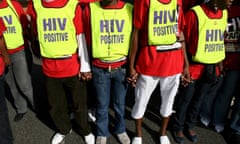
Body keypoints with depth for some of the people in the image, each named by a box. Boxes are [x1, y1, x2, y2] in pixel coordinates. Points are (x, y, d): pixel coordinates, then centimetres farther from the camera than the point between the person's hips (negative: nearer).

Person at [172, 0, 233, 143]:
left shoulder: (224, 13, 3)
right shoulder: (195, 14, -17)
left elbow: (220, 39, 13)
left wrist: (220, 62, 14)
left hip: (212, 68, 6)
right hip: (193, 67, -6)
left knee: (199, 100, 20)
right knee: (185, 100, 11)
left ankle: (190, 126, 40)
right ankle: (178, 128, 32)